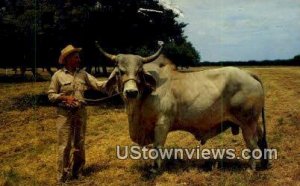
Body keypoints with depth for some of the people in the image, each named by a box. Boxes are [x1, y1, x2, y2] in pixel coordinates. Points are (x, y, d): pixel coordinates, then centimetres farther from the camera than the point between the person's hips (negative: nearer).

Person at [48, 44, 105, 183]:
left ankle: (77, 173, 29)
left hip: (81, 112, 4)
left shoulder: (83, 74, 6)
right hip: (64, 113, -4)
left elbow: (99, 85, 2)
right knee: (65, 146, -2)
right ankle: (62, 178, 9)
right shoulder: (58, 75, -3)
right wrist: (65, 97, -16)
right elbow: (51, 95, -2)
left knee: (79, 144, 12)